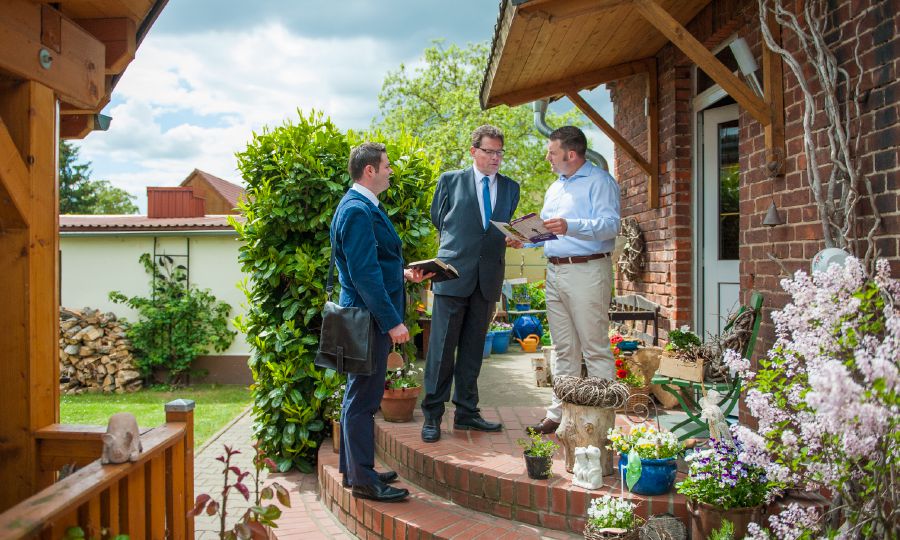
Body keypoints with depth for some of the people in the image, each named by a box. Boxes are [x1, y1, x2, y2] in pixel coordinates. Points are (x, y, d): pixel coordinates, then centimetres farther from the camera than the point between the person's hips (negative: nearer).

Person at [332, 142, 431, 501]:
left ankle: (356, 468, 28)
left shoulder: (362, 207, 14)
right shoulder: (358, 211, -18)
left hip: (367, 317, 11)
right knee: (363, 399, -2)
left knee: (360, 396, 17)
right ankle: (363, 479, 8)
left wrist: (403, 273, 13)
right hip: (370, 318, -11)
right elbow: (364, 275, -24)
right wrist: (392, 322, -23)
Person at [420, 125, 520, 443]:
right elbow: (439, 220, 11)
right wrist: (458, 246, 12)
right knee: (442, 347, -2)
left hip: (489, 277, 4)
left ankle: (466, 413, 19)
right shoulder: (450, 180, 4)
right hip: (454, 273, -3)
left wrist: (518, 235, 4)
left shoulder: (510, 188, 13)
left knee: (473, 348, 10)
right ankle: (432, 415, 6)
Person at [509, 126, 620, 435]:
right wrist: (524, 241, 10)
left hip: (587, 272, -8)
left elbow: (610, 225, -18)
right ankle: (559, 414, 18)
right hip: (555, 272, 8)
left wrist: (570, 226, -31)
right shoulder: (555, 188, 22)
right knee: (564, 349, 12)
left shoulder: (600, 181, -5)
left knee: (595, 349, -5)